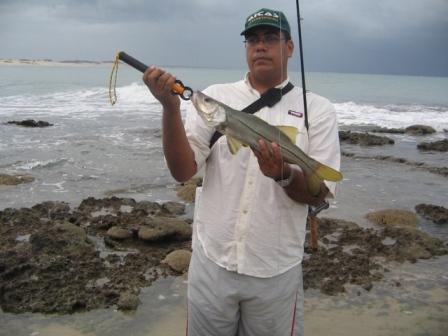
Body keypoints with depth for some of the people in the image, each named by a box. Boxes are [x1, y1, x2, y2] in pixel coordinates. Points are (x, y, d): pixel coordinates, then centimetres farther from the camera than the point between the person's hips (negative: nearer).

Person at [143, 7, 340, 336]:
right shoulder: (216, 96, 0)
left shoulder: (318, 109, -2)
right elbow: (182, 171, -7)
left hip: (276, 270, -1)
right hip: (212, 261, 1)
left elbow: (319, 193, -5)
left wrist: (284, 175, -26)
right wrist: (170, 108, -20)